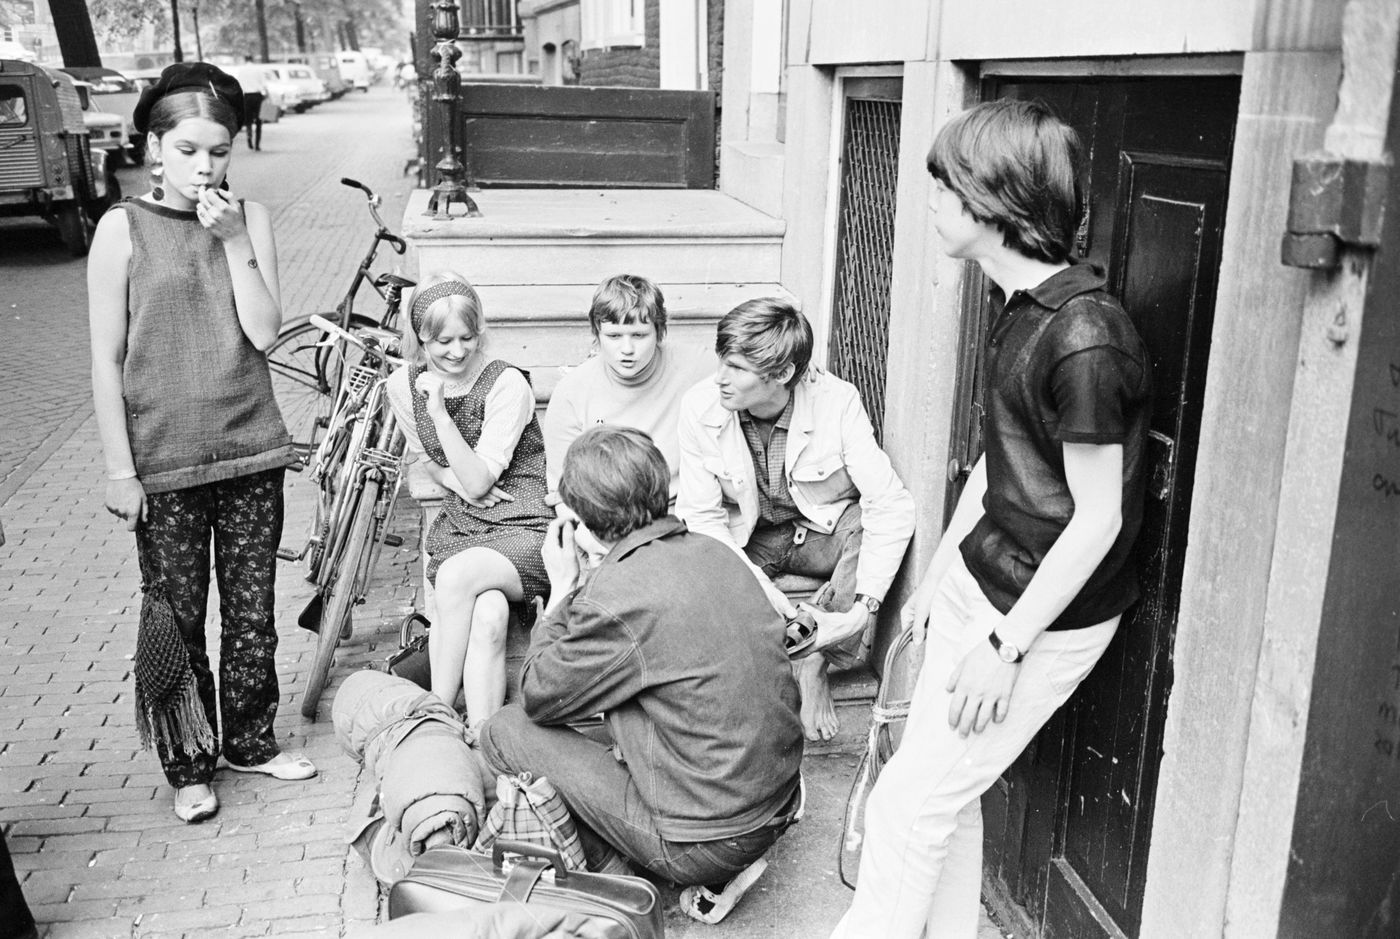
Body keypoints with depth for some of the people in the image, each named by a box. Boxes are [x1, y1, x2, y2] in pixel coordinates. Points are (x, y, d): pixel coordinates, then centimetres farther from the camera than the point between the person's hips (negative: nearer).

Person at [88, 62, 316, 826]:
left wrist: (234, 243, -13)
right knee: (176, 621, 5)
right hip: (163, 464, -2)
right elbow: (106, 360, -4)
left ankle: (251, 741, 29)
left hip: (251, 451, 2)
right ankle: (189, 766, 21)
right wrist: (118, 469, -7)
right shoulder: (123, 228, -4)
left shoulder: (249, 219, 3)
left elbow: (265, 333, -5)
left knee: (252, 611, 11)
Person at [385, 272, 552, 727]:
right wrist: (457, 481, -5)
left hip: (526, 529, -3)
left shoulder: (507, 384, -12)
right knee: (488, 616, -30)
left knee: (457, 575, -33)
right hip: (459, 527, 3)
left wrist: (439, 411, -22)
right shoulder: (403, 386, 3)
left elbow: (476, 480, -13)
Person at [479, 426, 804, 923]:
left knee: (505, 733, 1)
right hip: (780, 806, 7)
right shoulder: (713, 551, 2)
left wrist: (562, 589, 2)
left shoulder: (615, 596, -21)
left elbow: (539, 698, -5)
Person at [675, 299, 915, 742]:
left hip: (825, 531, -1)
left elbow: (892, 505, -27)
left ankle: (816, 662, -14)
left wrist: (862, 609, -37)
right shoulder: (701, 406, -19)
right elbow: (702, 516, -13)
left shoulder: (836, 401, -24)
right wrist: (760, 588, -28)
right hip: (746, 539, 1)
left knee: (867, 524, -33)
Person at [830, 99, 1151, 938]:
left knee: (910, 803, 1)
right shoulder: (1021, 308, 4)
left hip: (1045, 613, -8)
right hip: (979, 577, 8)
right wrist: (938, 572, 16)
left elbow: (1097, 518, -20)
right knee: (946, 792, 17)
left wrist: (1004, 645, -16)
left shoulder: (1085, 341, -24)